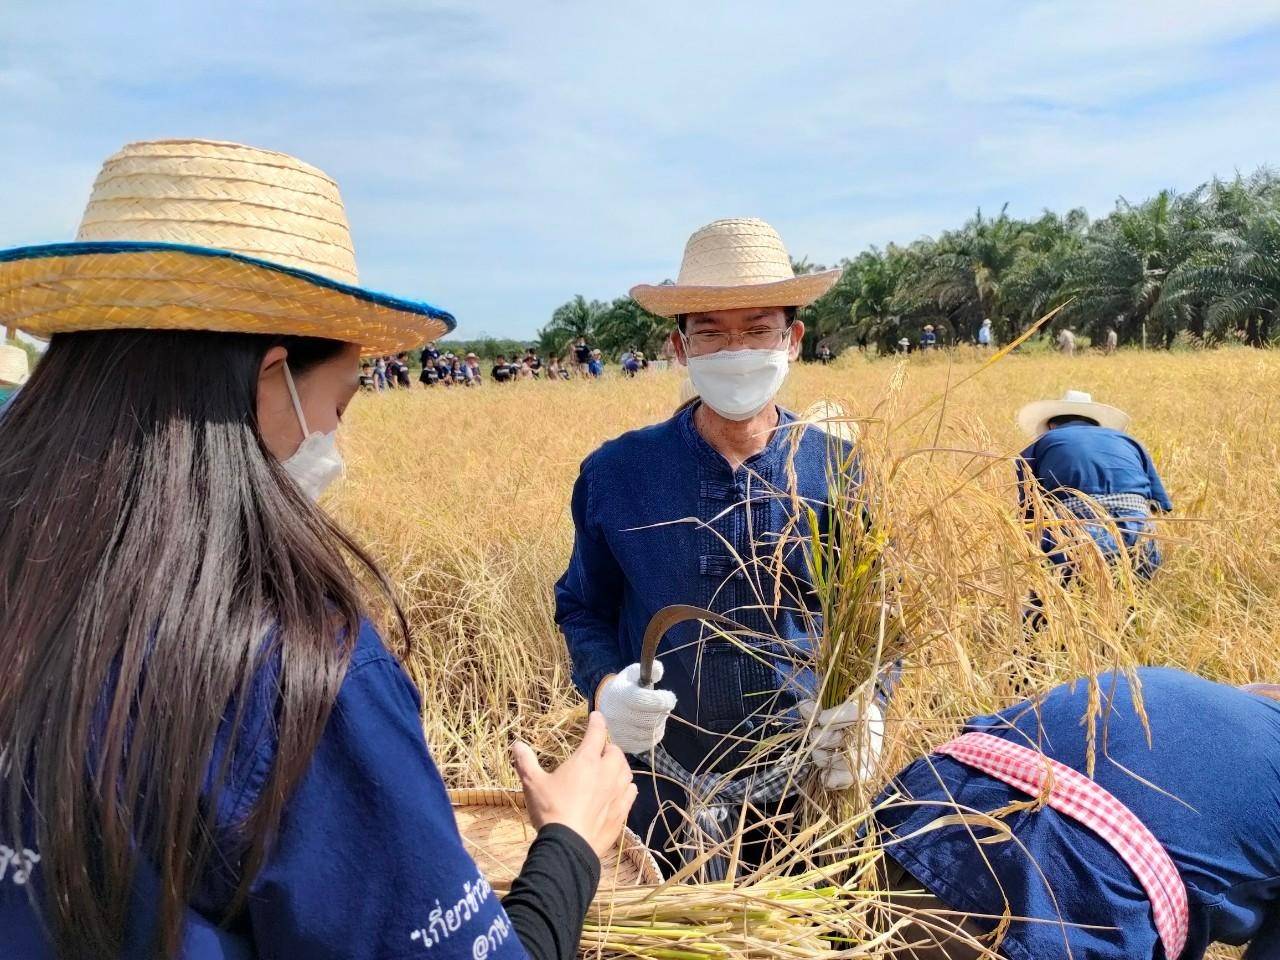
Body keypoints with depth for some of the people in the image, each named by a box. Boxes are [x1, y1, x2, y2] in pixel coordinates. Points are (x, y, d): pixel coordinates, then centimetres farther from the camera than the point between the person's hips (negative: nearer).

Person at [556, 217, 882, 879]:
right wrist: (604, 686, -16)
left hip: (809, 782, 1)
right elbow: (583, 609, 4)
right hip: (664, 794, 0)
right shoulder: (614, 474, -8)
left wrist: (865, 709, -16)